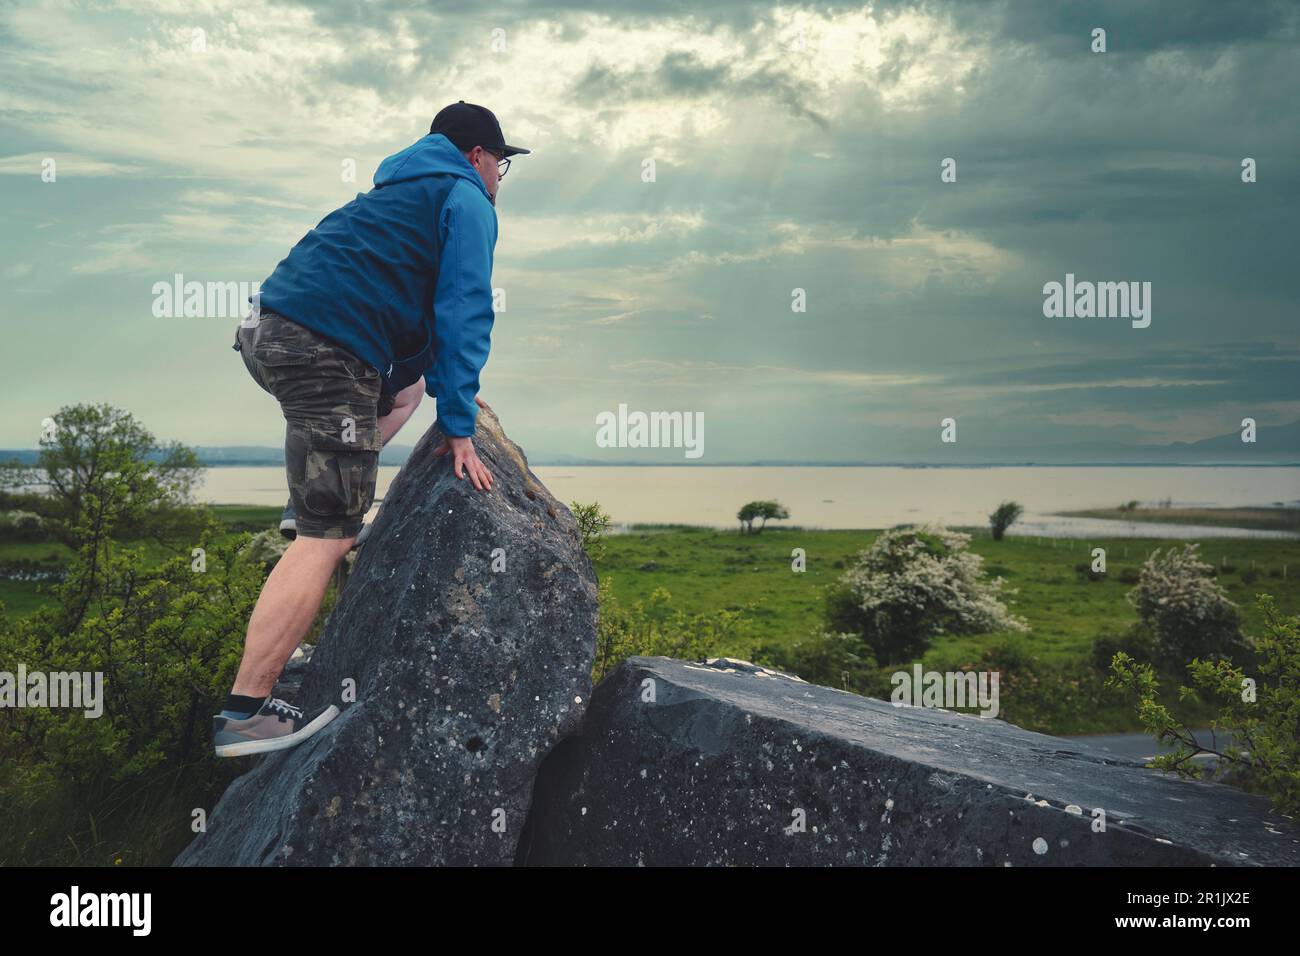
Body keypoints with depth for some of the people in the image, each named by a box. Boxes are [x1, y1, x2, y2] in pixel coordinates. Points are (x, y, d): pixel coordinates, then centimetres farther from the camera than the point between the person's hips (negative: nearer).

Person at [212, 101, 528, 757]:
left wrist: (446, 384, 37)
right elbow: (463, 313, -5)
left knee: (404, 387, 32)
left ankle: (313, 502, 14)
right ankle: (245, 713, -10)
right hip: (324, 350, -9)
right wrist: (458, 428, -6)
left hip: (268, 330, 9)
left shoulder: (404, 189, 32)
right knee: (325, 540, -8)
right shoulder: (468, 201, 5)